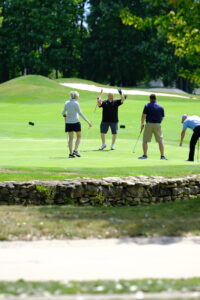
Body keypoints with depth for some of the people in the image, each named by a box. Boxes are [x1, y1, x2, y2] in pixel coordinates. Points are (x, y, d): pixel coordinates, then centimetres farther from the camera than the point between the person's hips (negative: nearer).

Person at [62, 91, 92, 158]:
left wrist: (65, 117, 33)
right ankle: (75, 150, -5)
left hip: (68, 122, 5)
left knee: (70, 138, 7)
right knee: (79, 137, 11)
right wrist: (87, 121, -13)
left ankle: (71, 153, 3)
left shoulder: (67, 103, 6)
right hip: (75, 122, -4)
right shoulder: (76, 103, -10)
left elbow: (63, 113, 11)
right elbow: (80, 113, -14)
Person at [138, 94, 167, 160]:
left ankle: (145, 155, 1)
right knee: (160, 140, 5)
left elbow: (143, 115, -9)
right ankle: (162, 156, 1)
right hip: (158, 125, 2)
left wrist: (142, 124, 0)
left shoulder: (147, 106, -2)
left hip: (149, 124, -2)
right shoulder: (160, 107, 7)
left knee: (145, 140, 7)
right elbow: (162, 117, 10)